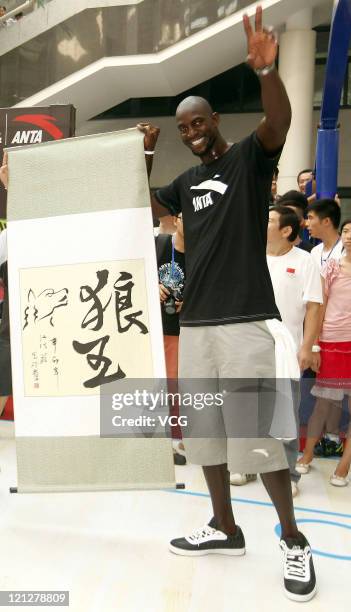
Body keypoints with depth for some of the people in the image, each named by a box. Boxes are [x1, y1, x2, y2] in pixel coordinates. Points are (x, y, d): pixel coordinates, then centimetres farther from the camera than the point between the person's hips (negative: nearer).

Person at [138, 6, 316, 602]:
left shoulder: (250, 156, 3)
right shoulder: (186, 181, 19)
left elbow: (280, 122, -16)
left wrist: (266, 71, -33)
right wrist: (141, 156, 16)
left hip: (245, 319, -6)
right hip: (195, 322, 7)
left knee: (255, 433, -7)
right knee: (204, 430, 10)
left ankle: (293, 539, 15)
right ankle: (224, 528, 27)